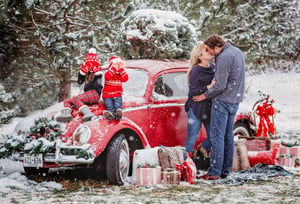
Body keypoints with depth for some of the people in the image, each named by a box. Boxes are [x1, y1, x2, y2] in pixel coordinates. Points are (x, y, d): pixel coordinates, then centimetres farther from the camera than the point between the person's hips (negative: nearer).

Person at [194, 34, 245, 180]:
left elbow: (220, 85, -20)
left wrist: (205, 95, -7)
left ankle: (214, 172, -7)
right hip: (235, 101, 10)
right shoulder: (237, 52, 12)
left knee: (217, 137, -7)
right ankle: (225, 170, 15)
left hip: (223, 101, -10)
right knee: (228, 136, 12)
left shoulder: (224, 58, -18)